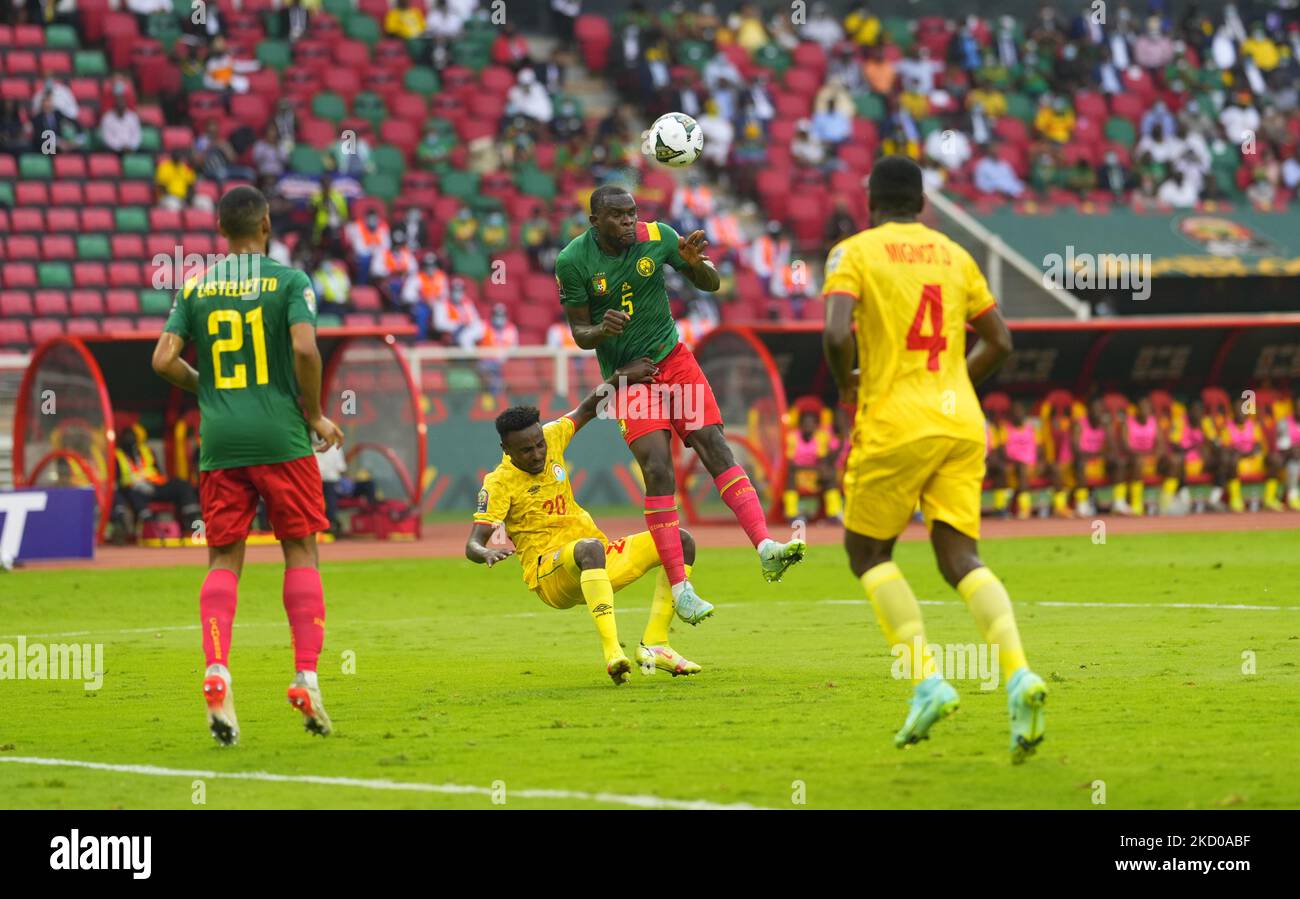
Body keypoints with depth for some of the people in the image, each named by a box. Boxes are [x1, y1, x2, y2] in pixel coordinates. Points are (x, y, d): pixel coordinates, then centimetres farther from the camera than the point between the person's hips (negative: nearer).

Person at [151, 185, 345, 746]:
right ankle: (305, 676, 1)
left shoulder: (196, 288, 7)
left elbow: (164, 360, 0)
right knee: (301, 551, 8)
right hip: (281, 437, -2)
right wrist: (314, 415, -1)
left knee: (223, 560, 6)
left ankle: (216, 671, -14)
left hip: (219, 444, 2)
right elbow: (304, 348, -14)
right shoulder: (289, 281, -1)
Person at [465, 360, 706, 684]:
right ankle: (612, 652, -55)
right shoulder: (499, 483, -11)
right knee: (589, 548, -41)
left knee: (681, 542, -3)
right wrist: (488, 553, -41)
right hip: (550, 576, -8)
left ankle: (654, 645, -14)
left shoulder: (551, 438, 5)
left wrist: (620, 377, -2)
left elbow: (588, 408, 15)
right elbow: (472, 546, -17)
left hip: (597, 569, 8)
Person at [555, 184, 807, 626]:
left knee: (713, 444, -13)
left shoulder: (657, 237, -7)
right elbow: (579, 332, -4)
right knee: (657, 469, -15)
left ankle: (765, 547, -20)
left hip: (672, 357, 2)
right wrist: (601, 330, -28)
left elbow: (711, 284, 4)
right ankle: (679, 588, -12)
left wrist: (697, 263, -19)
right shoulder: (573, 261, -11)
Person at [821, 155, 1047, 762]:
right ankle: (1018, 674, -21)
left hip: (894, 423, -4)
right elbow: (1000, 343, 16)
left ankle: (926, 679, -5)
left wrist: (846, 387, 3)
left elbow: (837, 334, -16)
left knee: (867, 550, 12)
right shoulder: (954, 256, 15)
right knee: (960, 557, 2)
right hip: (961, 423, 4)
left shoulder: (853, 253, 0)